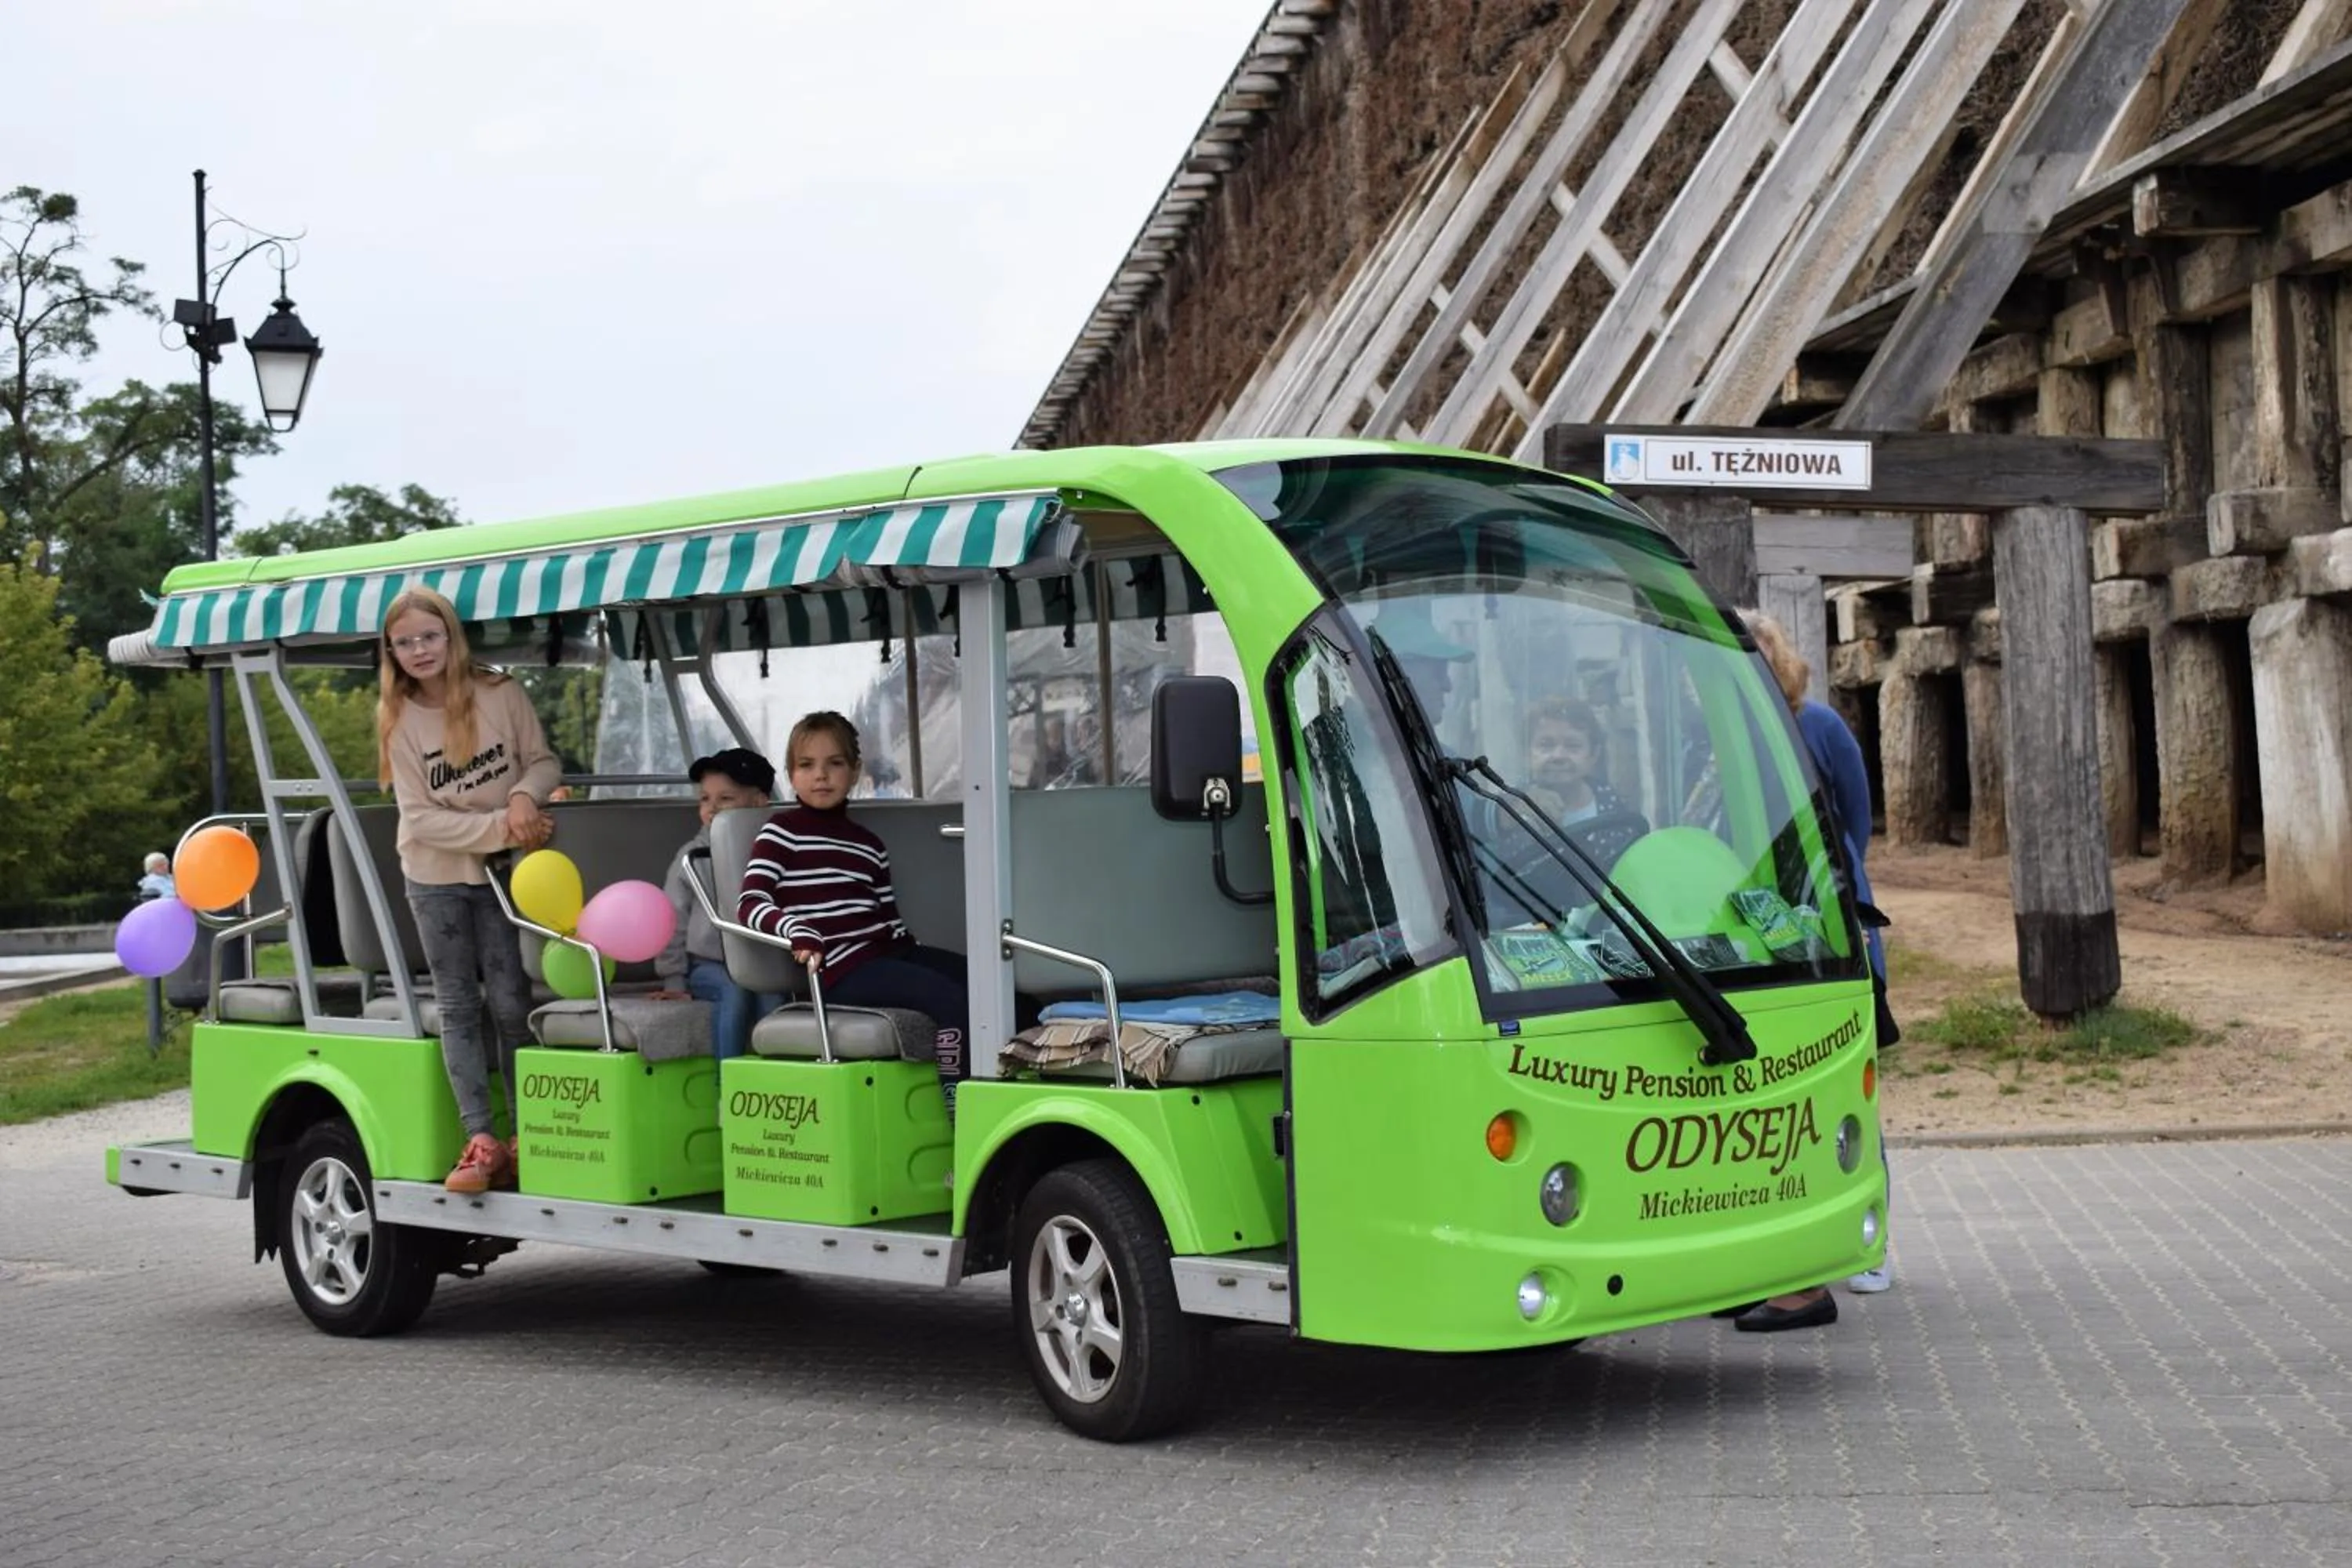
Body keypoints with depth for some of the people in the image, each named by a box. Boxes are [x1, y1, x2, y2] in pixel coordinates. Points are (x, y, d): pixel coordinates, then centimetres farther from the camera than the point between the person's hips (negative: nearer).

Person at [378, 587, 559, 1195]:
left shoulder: (501, 694, -9)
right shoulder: (398, 720, -7)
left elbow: (544, 761, 1)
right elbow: (421, 818, -11)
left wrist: (524, 796, -21)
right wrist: (500, 827, -22)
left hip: (503, 871, -1)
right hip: (436, 877, 1)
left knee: (510, 1003, -3)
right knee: (459, 1008, 0)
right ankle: (482, 1141, -1)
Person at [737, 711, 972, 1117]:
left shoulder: (868, 844, 20)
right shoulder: (781, 832, 1)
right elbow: (750, 904, -10)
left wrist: (920, 959, 10)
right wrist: (798, 931, -29)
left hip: (887, 952, 7)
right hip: (842, 967, -7)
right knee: (952, 1000, -26)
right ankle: (955, 1111, -19)